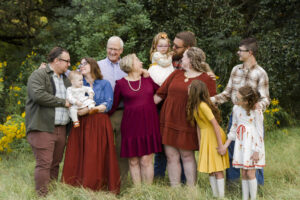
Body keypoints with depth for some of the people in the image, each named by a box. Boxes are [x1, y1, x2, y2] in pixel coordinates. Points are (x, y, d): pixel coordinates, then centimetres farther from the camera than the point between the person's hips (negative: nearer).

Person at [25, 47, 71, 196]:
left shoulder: (65, 78, 23)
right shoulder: (38, 75, -3)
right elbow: (38, 95, -19)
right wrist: (62, 102, -12)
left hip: (61, 129, 7)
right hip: (43, 128, -7)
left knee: (55, 163, 8)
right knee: (44, 163, -11)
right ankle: (42, 195, -10)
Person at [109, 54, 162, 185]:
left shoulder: (148, 79, 9)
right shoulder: (121, 83, 2)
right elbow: (114, 105, 7)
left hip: (149, 124, 1)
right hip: (130, 125, -1)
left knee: (146, 160, -1)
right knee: (133, 161, 2)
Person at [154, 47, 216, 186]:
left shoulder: (206, 80, -2)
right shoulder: (176, 74, 13)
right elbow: (160, 94, 14)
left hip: (187, 124, -4)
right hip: (169, 121, 4)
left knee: (187, 156, 3)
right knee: (171, 156, 4)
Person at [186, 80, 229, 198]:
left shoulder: (203, 105, -22)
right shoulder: (194, 106, 6)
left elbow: (215, 124, -22)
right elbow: (198, 126, 9)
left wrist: (220, 144, -21)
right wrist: (200, 145, 8)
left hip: (214, 137, -9)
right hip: (205, 138, 9)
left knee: (217, 169, -5)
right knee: (210, 169, 11)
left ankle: (221, 196, 0)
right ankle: (215, 195, 18)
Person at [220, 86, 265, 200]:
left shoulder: (256, 112, -14)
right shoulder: (236, 108, 3)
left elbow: (259, 132, -10)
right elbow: (234, 128, 12)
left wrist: (256, 151, -11)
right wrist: (226, 145, 9)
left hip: (252, 145, -5)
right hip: (241, 144, 5)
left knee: (250, 174, -4)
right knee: (243, 174, 9)